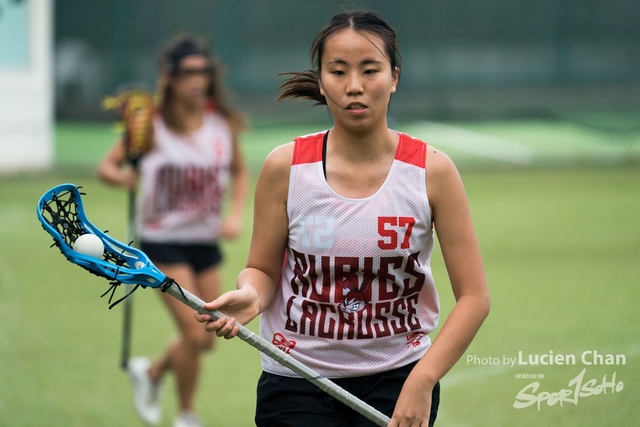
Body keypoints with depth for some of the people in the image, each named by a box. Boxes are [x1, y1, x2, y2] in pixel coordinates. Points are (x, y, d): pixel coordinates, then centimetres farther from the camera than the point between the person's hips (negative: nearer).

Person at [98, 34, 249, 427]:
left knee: (206, 340, 8)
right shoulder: (153, 124, -12)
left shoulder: (223, 122, -1)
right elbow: (107, 166, -7)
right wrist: (124, 177, -29)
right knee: (194, 334, -12)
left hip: (205, 240, 5)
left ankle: (152, 371, 39)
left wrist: (236, 214, -1)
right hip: (163, 239, -5)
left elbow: (240, 171, 14)